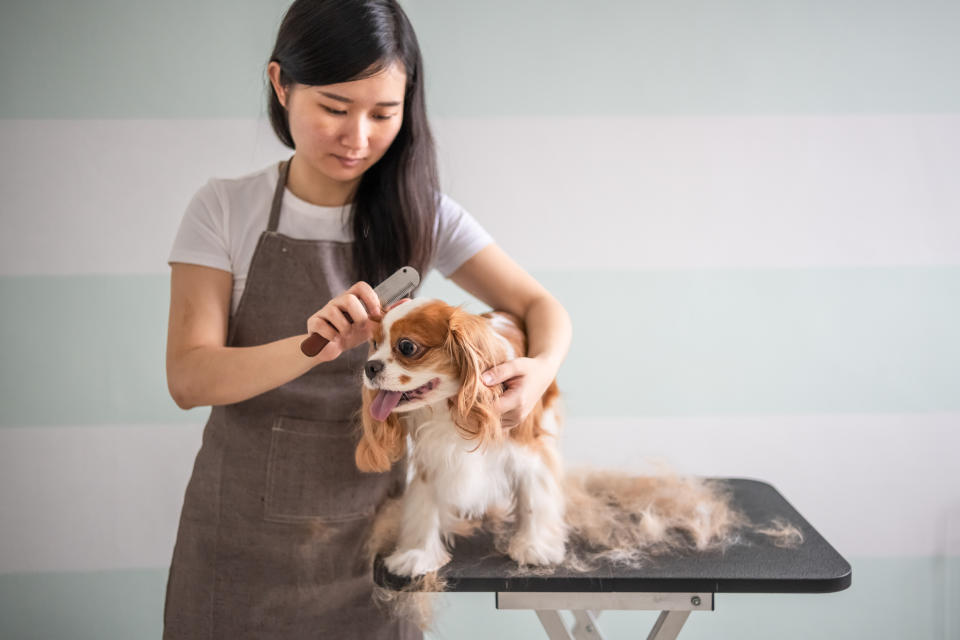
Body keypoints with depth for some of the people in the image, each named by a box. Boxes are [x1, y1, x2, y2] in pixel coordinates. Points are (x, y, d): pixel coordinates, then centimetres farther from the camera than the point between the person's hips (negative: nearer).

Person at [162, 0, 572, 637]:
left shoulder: (419, 213, -5)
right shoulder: (225, 210, -9)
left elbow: (543, 307, -3)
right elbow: (188, 379, -16)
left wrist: (542, 369, -26)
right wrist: (314, 346, -34)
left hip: (366, 527, 1)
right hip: (244, 530, -1)